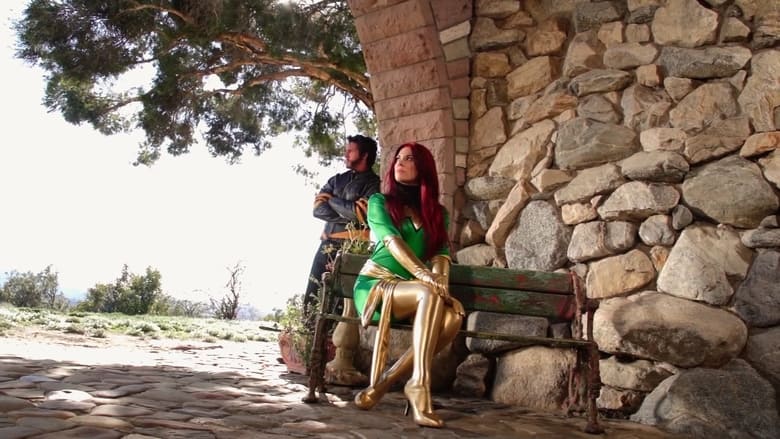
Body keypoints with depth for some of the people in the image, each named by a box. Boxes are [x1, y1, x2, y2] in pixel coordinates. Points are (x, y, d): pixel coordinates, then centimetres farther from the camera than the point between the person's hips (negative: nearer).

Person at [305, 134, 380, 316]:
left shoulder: (374, 184, 0)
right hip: (327, 243, 6)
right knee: (312, 297, 1)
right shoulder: (336, 180, 18)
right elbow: (318, 209, 6)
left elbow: (359, 212, -13)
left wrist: (332, 200, 1)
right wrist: (348, 217, -8)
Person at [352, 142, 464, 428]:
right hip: (375, 285, -4)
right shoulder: (379, 202, 5)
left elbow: (441, 253, 2)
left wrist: (440, 280, -21)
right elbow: (391, 241, -12)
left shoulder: (438, 213, 16)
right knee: (430, 295, -34)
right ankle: (419, 386, -35)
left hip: (409, 292, 4)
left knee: (453, 313, -29)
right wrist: (423, 275, -29)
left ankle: (387, 380, -23)